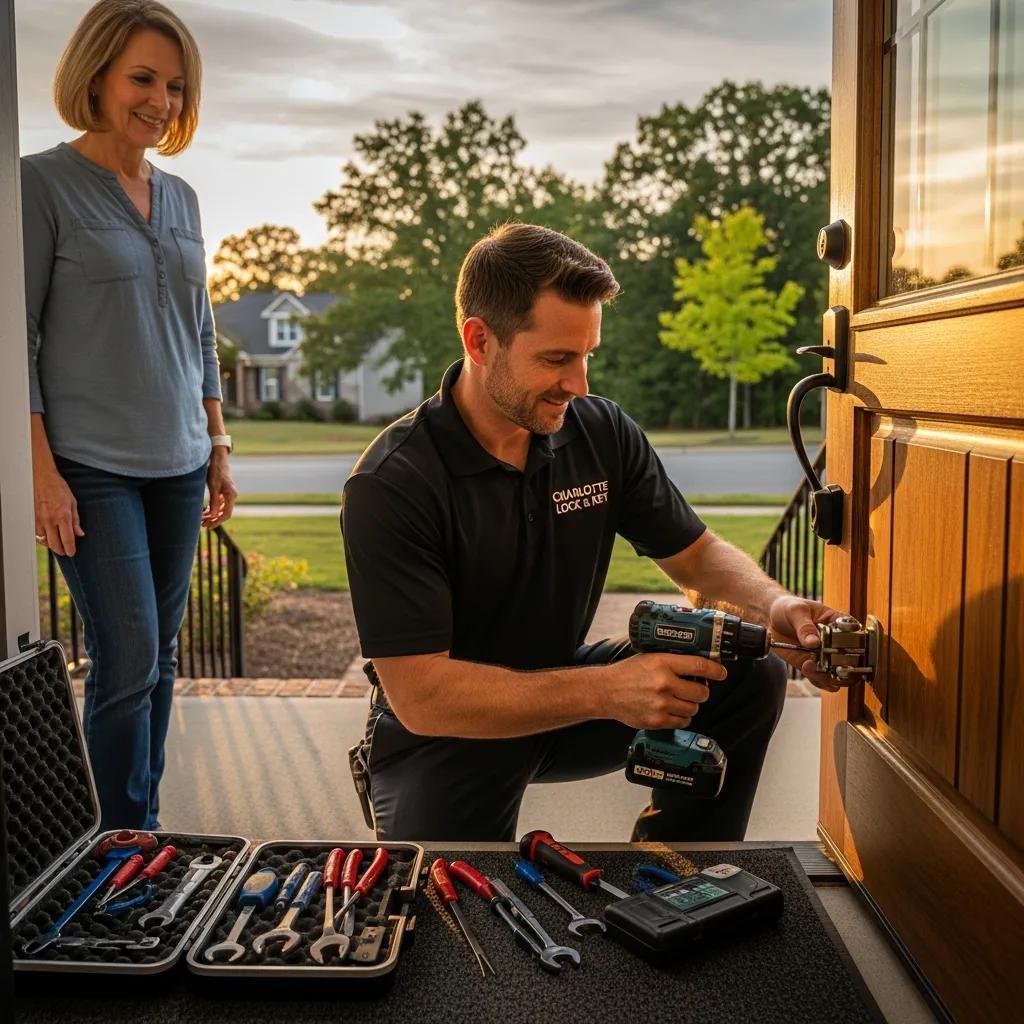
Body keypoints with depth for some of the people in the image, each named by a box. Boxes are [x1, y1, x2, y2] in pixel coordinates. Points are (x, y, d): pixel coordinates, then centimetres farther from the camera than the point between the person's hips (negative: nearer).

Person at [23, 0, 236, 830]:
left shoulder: (180, 198, 13)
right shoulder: (43, 184, -4)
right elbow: (19, 338, -7)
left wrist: (219, 450, 13)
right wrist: (43, 473, -13)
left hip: (177, 466, 6)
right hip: (91, 469, -5)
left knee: (160, 658, 9)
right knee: (128, 662, -7)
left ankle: (146, 824, 22)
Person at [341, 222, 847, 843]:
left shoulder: (603, 432, -7)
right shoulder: (389, 485, -23)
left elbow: (697, 553, 4)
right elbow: (420, 696, -27)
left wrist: (776, 605, -18)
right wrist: (606, 690, -35)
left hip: (561, 690, 5)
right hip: (445, 733, -4)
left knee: (752, 676, -11)